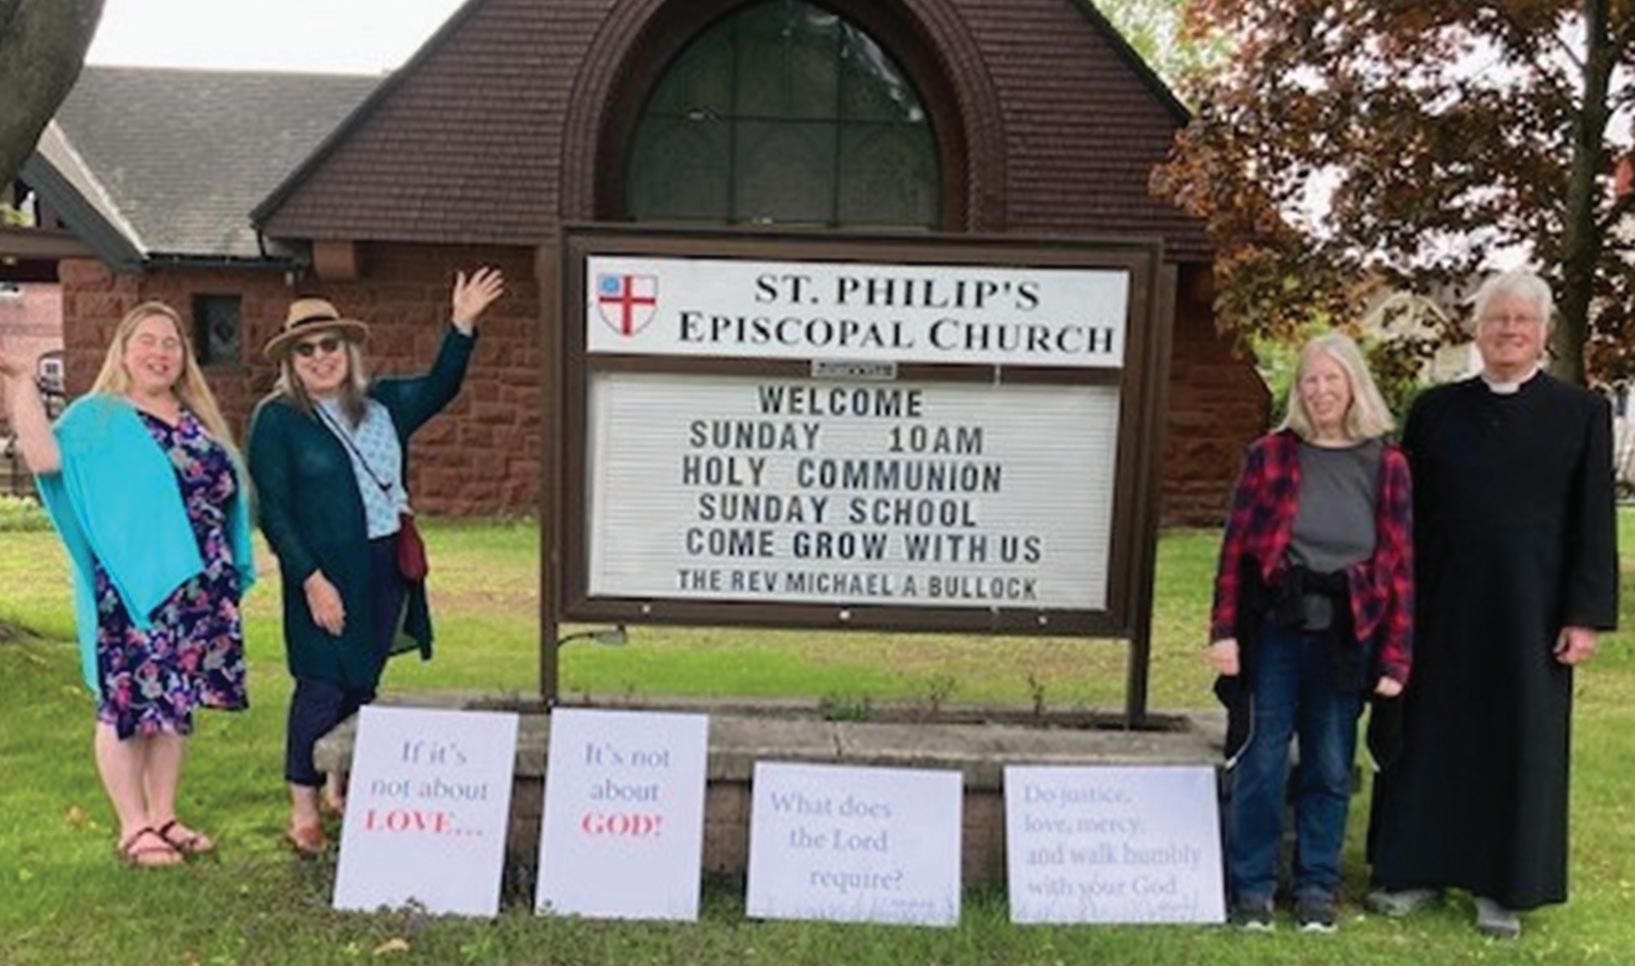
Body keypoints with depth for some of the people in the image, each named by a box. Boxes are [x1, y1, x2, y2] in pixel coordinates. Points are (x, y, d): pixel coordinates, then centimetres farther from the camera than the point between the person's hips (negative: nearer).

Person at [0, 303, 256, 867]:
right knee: (128, 705, 1)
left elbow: (227, 489, 18)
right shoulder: (99, 416, -2)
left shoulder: (197, 421, 13)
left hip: (196, 591, 6)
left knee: (177, 703, 12)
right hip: (130, 593, -5)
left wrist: (233, 576, 13)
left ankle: (164, 817, 23)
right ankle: (134, 828, 13)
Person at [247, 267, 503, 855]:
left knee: (363, 685, 14)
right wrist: (311, 579, -16)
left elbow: (438, 389, 21)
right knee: (322, 688, -3)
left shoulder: (380, 404, 11)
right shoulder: (276, 420, -6)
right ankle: (303, 811, 10)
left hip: (385, 572, 6)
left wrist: (463, 326, 9)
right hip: (326, 578, -6)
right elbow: (274, 512, -10)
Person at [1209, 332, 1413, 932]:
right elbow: (1236, 547, -1)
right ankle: (1252, 886, 17)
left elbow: (1398, 565, 3)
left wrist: (1395, 657, -1)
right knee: (1261, 763, 3)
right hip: (1274, 630, -1)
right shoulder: (1270, 455, 0)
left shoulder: (1386, 464, 3)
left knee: (1330, 769, 10)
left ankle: (1317, 887, 25)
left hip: (1346, 638, 1)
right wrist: (1225, 630, -7)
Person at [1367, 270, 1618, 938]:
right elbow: (1404, 509, 6)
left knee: (1520, 745, 7)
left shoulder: (1582, 412, 1)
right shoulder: (1434, 409, 5)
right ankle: (1416, 869, 22)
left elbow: (1594, 524, -1)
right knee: (1430, 735, 8)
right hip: (1439, 608, 2)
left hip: (1529, 612, -1)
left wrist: (1585, 616, -7)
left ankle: (1502, 887, 20)